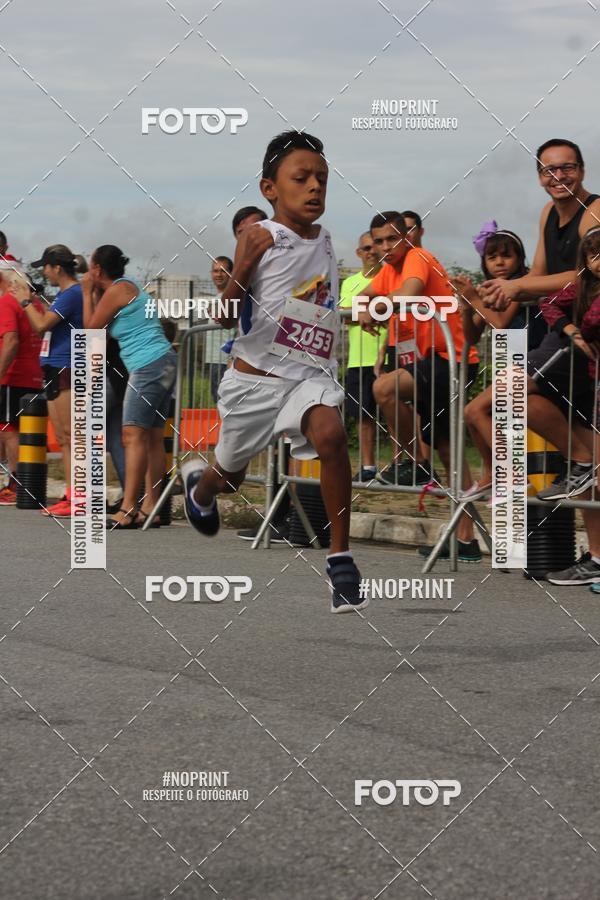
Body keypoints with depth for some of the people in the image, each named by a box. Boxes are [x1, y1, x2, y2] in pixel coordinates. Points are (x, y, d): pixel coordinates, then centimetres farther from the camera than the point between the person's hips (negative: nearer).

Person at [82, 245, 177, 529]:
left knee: (134, 435, -14)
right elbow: (103, 329, 21)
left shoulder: (116, 290, -8)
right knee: (153, 436, 7)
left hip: (148, 365, -10)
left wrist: (88, 293, 6)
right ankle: (150, 507, 6)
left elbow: (91, 327, -3)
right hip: (163, 363, 10)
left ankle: (128, 510, -19)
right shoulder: (127, 286, 20)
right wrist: (96, 293, 19)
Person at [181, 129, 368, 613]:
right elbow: (225, 317, -16)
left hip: (310, 373, 3)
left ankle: (341, 558, -23)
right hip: (255, 375, -2)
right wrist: (242, 268, -28)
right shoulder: (260, 238, -11)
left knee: (330, 433, -30)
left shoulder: (325, 240, 7)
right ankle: (199, 481, 59)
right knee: (232, 473, 18)